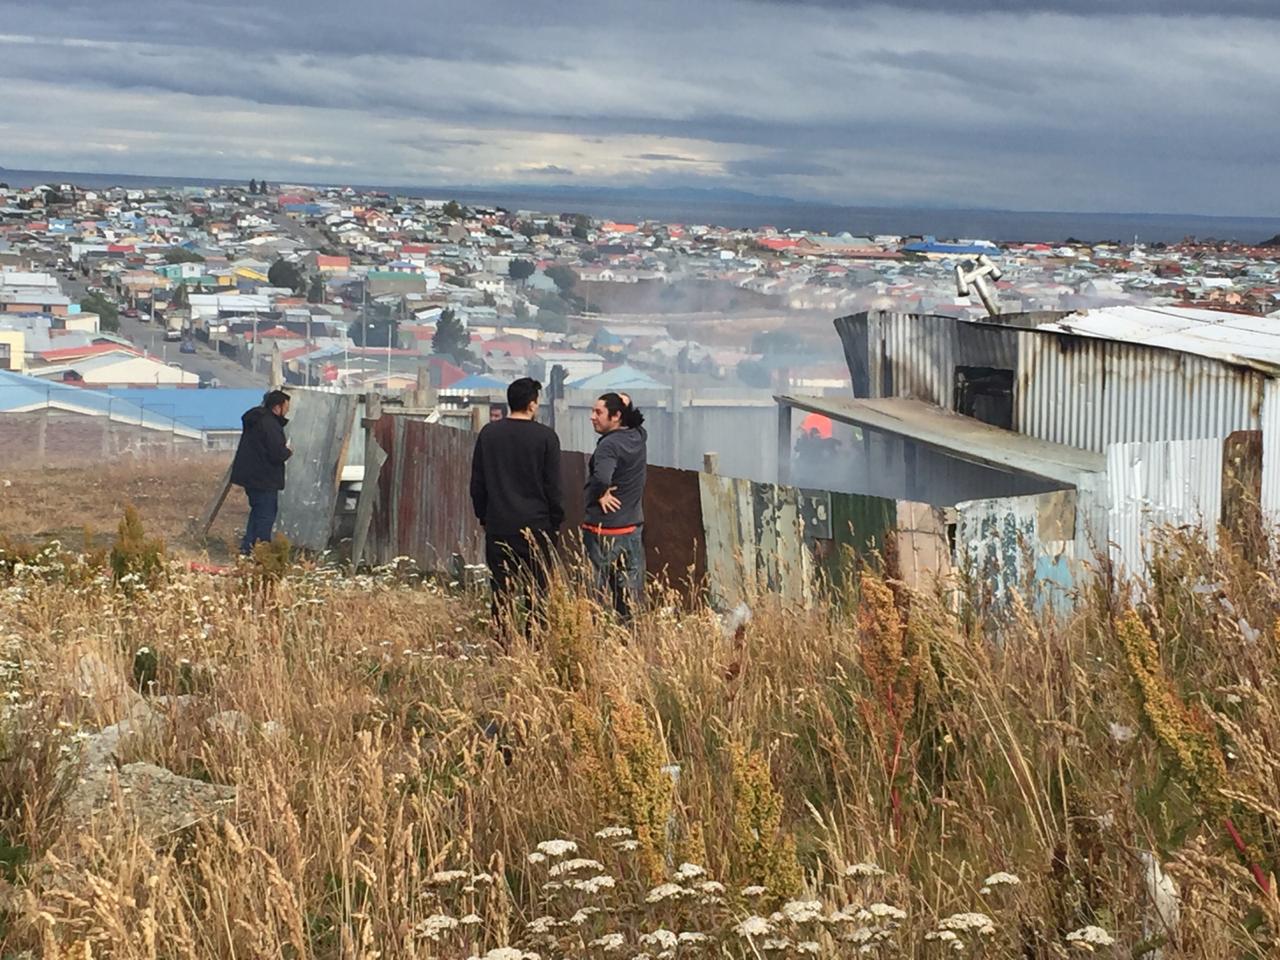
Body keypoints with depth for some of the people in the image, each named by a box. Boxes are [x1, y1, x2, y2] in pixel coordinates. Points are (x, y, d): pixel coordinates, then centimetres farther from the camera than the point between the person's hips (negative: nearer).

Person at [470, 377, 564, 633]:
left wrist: (483, 516, 17)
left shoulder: (489, 433, 3)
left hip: (498, 525, 3)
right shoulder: (545, 437, -7)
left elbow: (477, 482, 8)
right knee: (537, 591, 3)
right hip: (535, 525, -3)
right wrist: (556, 523, 7)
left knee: (501, 591, 6)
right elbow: (553, 485, -3)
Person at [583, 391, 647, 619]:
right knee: (631, 595, 12)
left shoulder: (609, 445, -18)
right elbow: (634, 419, 27)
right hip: (634, 527, 8)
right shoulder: (638, 437, 4)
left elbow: (601, 478, -35)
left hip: (604, 530, -8)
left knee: (600, 593, -1)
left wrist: (600, 495, -16)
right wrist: (626, 405, 9)